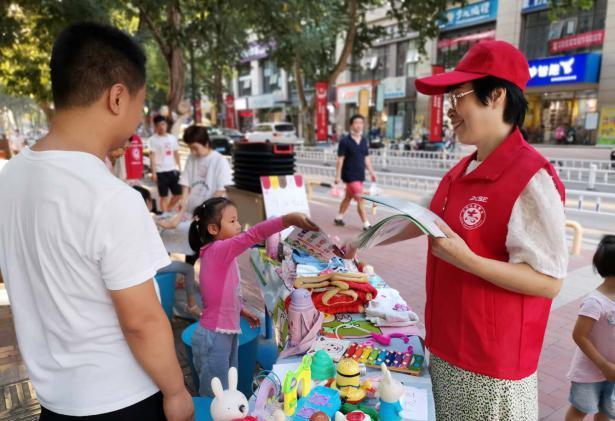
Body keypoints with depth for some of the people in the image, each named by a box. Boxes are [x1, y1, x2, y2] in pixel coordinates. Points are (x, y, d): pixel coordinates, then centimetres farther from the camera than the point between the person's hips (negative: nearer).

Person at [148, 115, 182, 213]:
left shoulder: (172, 138, 10)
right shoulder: (152, 139, -3)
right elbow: (152, 156, -6)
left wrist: (179, 168, 10)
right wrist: (153, 172, -12)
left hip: (173, 170, 5)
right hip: (161, 172, -4)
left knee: (178, 193, 8)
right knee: (164, 196, 2)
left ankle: (168, 209, 28)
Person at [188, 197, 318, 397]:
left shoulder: (220, 253, 7)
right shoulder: (218, 250, -21)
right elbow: (253, 235, -36)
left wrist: (241, 311, 15)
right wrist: (289, 219, -44)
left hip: (227, 333, 9)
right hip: (214, 337, -9)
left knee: (228, 393, 20)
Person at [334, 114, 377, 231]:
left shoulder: (364, 141, 7)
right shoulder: (345, 141, -10)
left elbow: (366, 158, 13)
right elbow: (340, 159, -10)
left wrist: (372, 172, 10)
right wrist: (338, 176, -12)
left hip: (360, 175, 7)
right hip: (350, 175, -7)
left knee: (348, 197, 17)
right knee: (360, 199, -9)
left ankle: (339, 218, 33)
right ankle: (366, 224, -4)